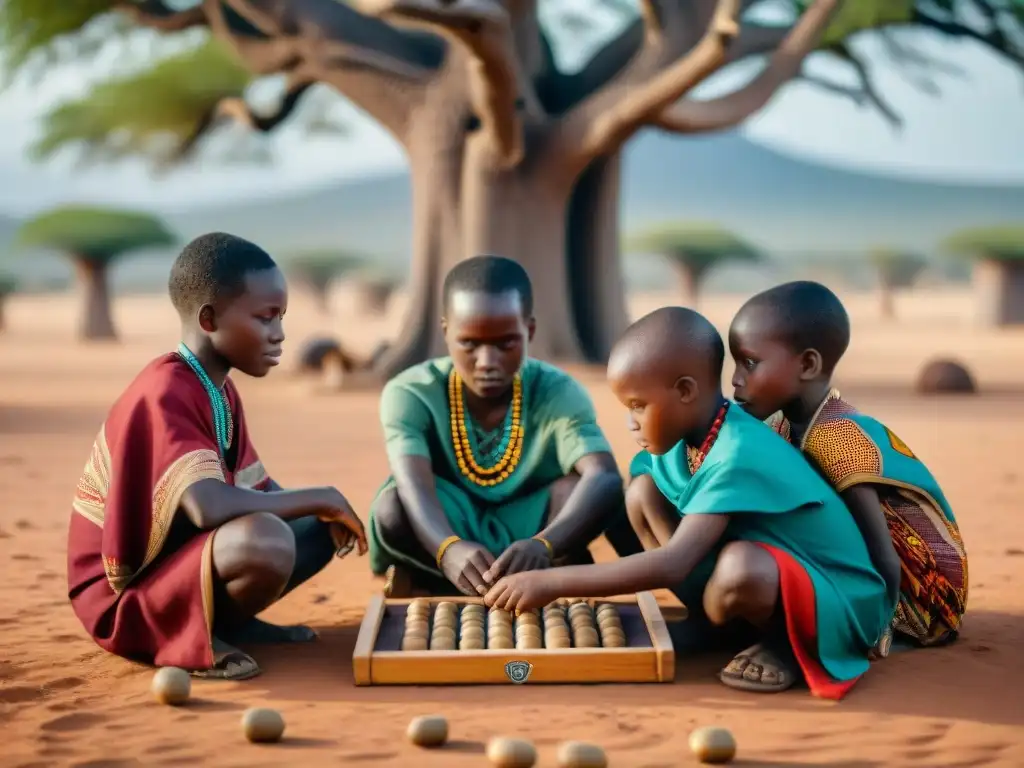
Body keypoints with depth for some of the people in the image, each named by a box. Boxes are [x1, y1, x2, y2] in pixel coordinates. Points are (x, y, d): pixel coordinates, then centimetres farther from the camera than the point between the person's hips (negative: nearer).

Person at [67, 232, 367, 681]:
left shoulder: (219, 390, 8)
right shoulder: (166, 394, -22)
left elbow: (261, 492, 13)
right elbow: (210, 507, -36)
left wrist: (324, 510, -7)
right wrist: (321, 498, -23)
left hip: (177, 561, 10)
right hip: (125, 599, -10)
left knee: (324, 527, 8)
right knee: (264, 540, -35)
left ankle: (224, 621, 4)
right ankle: (195, 640, -11)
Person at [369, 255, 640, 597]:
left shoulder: (558, 392, -15)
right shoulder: (411, 394, -17)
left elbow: (605, 477, -33)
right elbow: (415, 487, -34)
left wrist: (543, 545, -54)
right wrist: (448, 548, -57)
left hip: (525, 534, 0)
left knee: (580, 489, -28)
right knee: (393, 507, -33)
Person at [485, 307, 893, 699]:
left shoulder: (739, 457, -30)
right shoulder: (688, 434, -4)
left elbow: (672, 564, -37)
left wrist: (553, 583, -36)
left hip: (839, 602, -8)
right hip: (765, 567, 8)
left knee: (739, 568, -42)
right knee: (643, 491, -6)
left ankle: (782, 641, -9)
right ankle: (712, 620, 3)